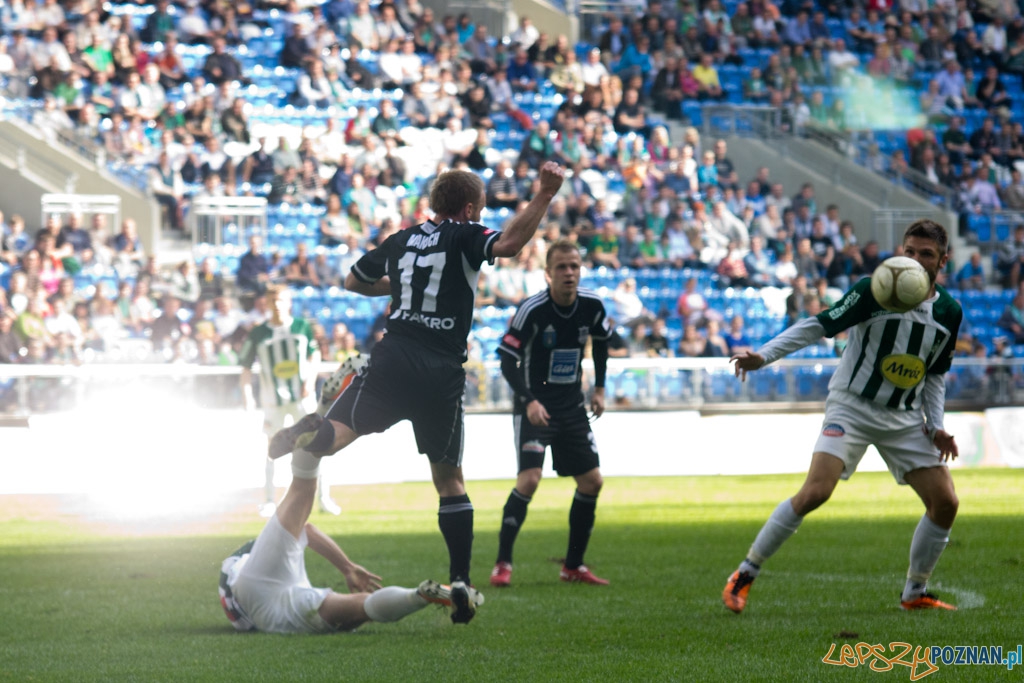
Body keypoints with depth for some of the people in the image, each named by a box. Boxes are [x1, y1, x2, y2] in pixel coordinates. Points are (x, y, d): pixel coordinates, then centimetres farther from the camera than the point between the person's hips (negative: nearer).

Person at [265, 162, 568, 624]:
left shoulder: (400, 242, 17)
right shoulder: (464, 237, 2)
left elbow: (354, 282, 31)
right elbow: (508, 244, -20)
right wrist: (544, 196, -15)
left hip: (393, 361, 2)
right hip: (442, 376, -2)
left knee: (334, 436, -5)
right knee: (449, 478, 10)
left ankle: (309, 435, -43)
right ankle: (460, 582, 6)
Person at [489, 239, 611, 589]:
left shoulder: (592, 306, -4)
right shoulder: (532, 310, -19)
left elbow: (601, 341, 18)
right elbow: (507, 361, -18)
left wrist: (599, 388, 15)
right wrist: (529, 401, -29)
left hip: (572, 407, 6)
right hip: (535, 407, -6)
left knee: (592, 481, 3)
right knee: (529, 479, -21)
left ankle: (574, 566, 16)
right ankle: (502, 564, -12)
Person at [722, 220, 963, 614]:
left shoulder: (949, 312, 5)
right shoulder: (873, 290, -13)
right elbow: (819, 326, -13)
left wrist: (936, 426, 6)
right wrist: (763, 355, -22)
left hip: (905, 419, 6)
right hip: (851, 406, -6)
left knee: (945, 503, -3)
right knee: (815, 492, -22)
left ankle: (915, 594, 16)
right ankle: (744, 576, -10)